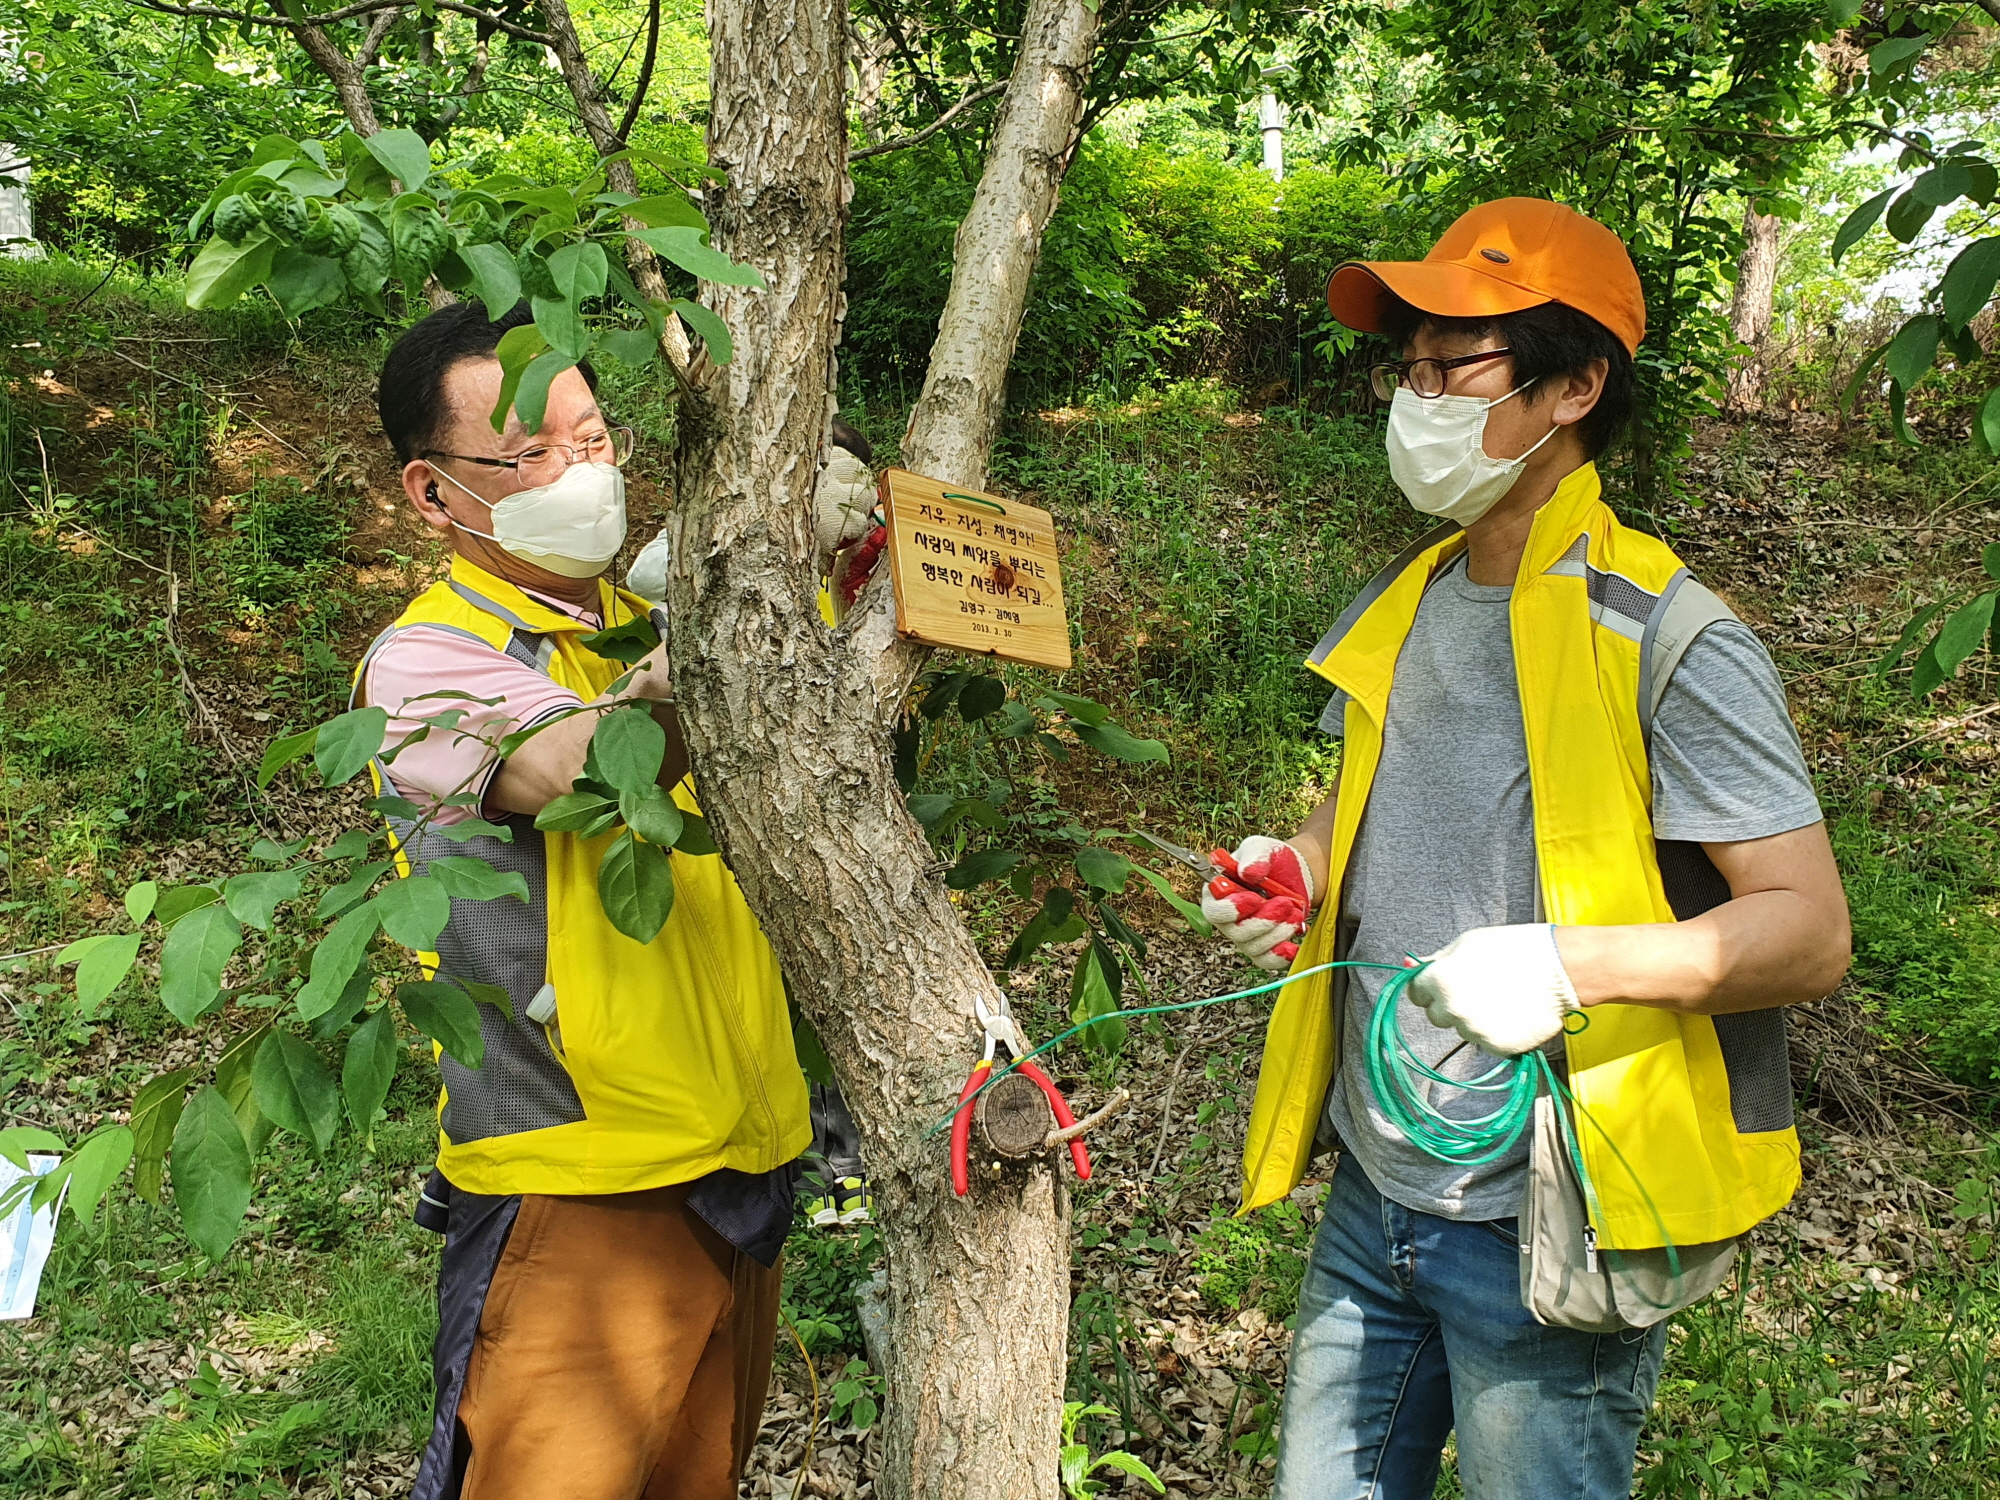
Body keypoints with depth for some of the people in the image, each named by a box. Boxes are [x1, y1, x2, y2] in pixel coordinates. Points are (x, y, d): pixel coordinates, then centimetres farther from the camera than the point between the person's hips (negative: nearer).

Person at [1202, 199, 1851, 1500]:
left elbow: (1810, 929, -17)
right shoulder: (1402, 609, 7)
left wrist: (1569, 963, -30)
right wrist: (1296, 871, 1)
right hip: (1374, 1196, 7)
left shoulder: (1666, 642, -15)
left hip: (1544, 1231, -6)